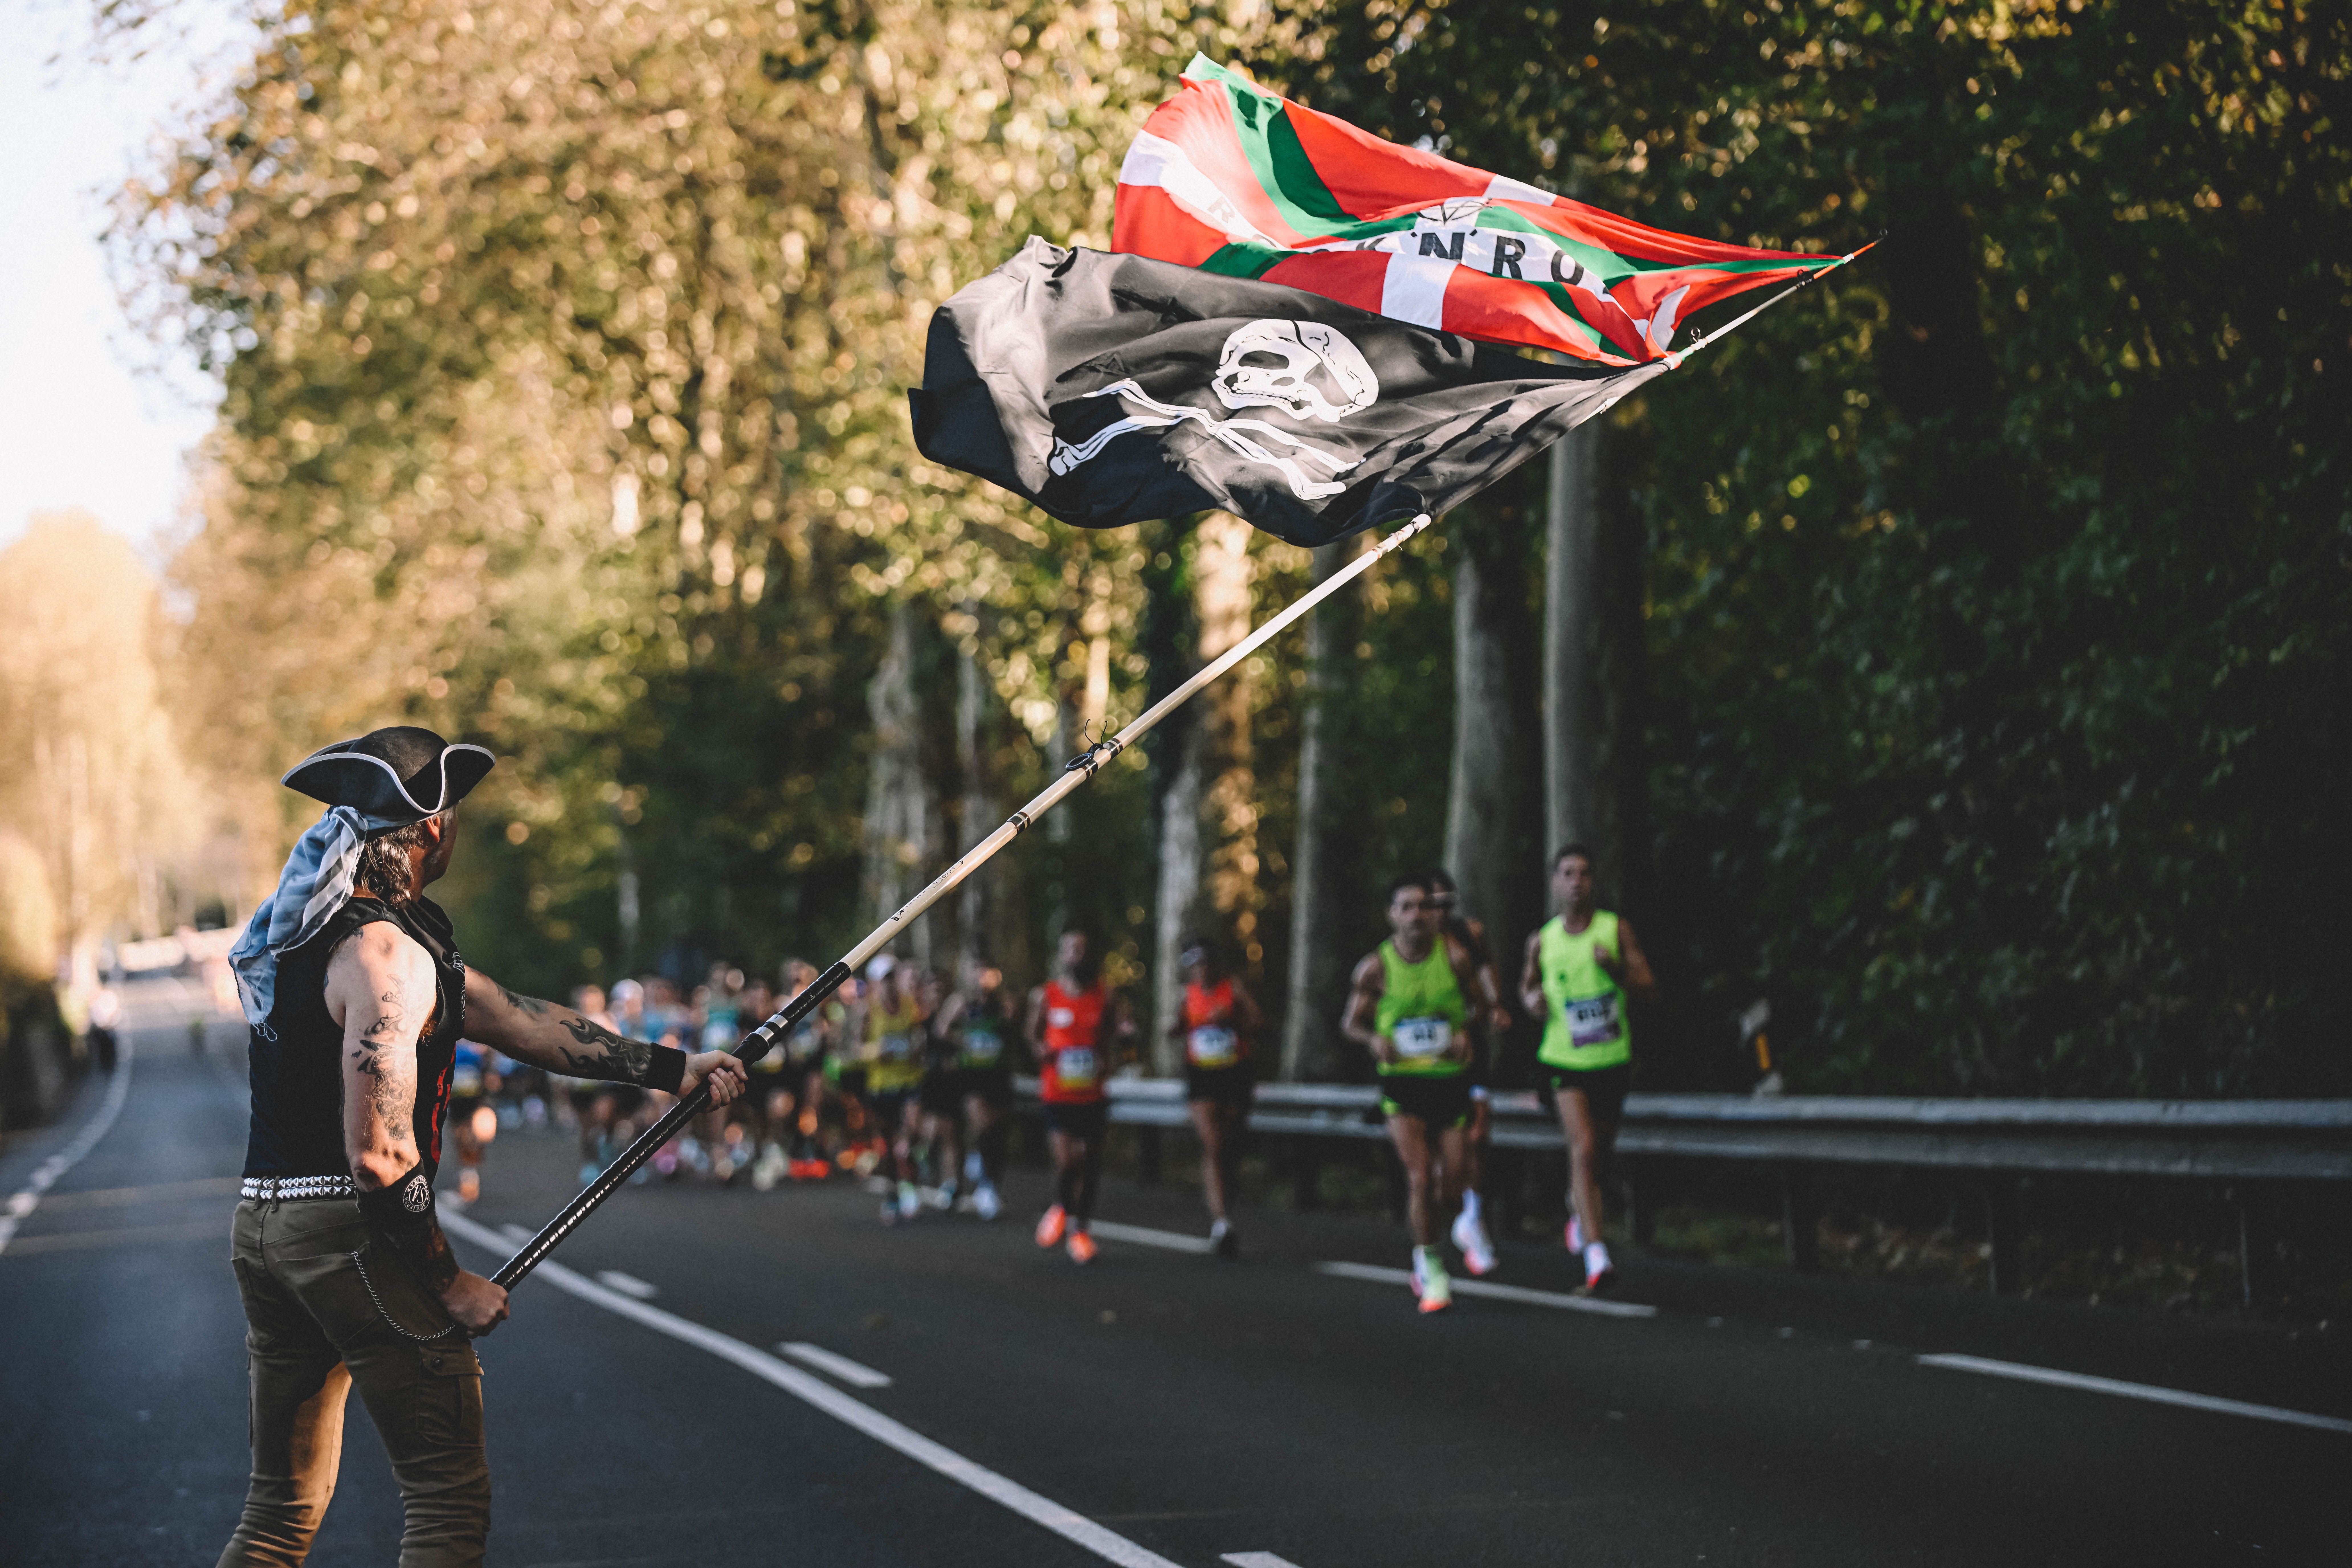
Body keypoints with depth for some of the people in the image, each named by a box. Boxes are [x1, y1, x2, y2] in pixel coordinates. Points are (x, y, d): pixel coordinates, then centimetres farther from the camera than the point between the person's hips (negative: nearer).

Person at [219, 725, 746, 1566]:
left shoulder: (314, 931, 16)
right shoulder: (387, 956, -16)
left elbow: (518, 1021, 19)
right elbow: (379, 1158, -22)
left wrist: (671, 1067, 20)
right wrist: (449, 1282, -10)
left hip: (263, 1227, 9)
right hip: (351, 1233, -9)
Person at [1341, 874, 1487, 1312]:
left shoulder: (1455, 956, -4)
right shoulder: (1376, 967, -4)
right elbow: (1351, 1021, 5)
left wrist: (1466, 1032, -13)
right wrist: (1374, 1038, -17)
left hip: (1451, 1077, 1)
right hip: (1402, 1081, -1)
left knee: (1453, 1186, 3)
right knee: (1419, 1177, -14)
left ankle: (1425, 1254, 31)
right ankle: (1430, 1264, 1)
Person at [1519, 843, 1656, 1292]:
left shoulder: (1616, 929, -3)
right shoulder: (1542, 941, -1)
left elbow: (1648, 987, -5)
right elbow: (1527, 983, 18)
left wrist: (1615, 969, -23)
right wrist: (1532, 999, -5)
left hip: (1612, 1060, 2)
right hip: (1564, 1061, -2)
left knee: (1601, 1151, 16)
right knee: (1583, 1149, -17)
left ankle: (1578, 1207, 50)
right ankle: (1595, 1254, -20)